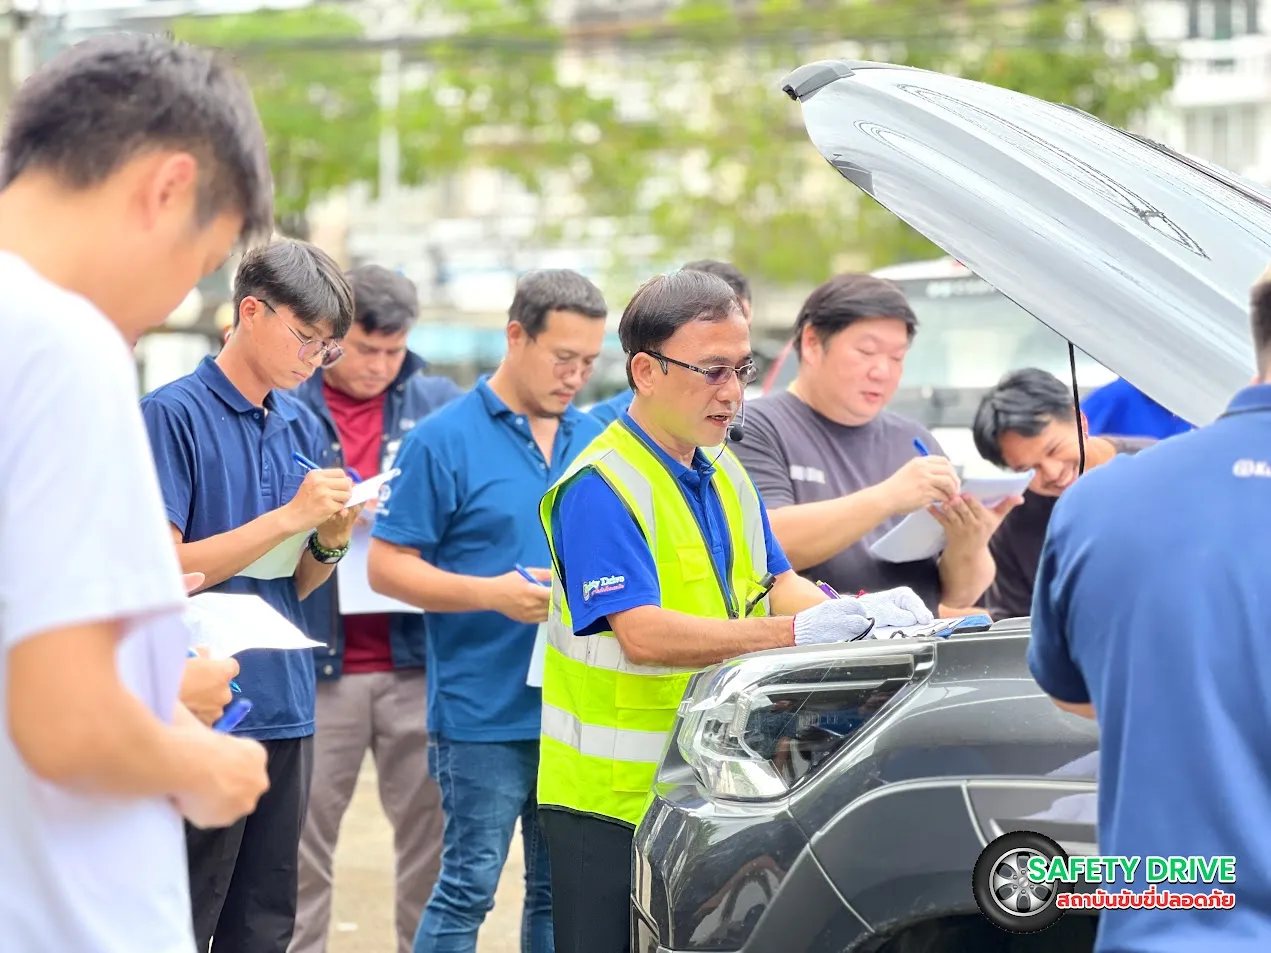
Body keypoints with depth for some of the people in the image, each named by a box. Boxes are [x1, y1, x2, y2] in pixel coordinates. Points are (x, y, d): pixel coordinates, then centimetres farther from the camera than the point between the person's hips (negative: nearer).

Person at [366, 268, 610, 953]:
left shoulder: (594, 440, 12)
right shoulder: (445, 440, -5)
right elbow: (387, 565, -6)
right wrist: (493, 594, -18)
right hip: (485, 710, -5)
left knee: (561, 890, 10)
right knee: (469, 886, -4)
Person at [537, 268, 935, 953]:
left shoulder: (723, 472, 13)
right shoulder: (600, 486, -16)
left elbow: (774, 582, 17)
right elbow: (644, 634, -25)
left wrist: (856, 613, -6)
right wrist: (795, 631, -31)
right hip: (613, 798, -8)